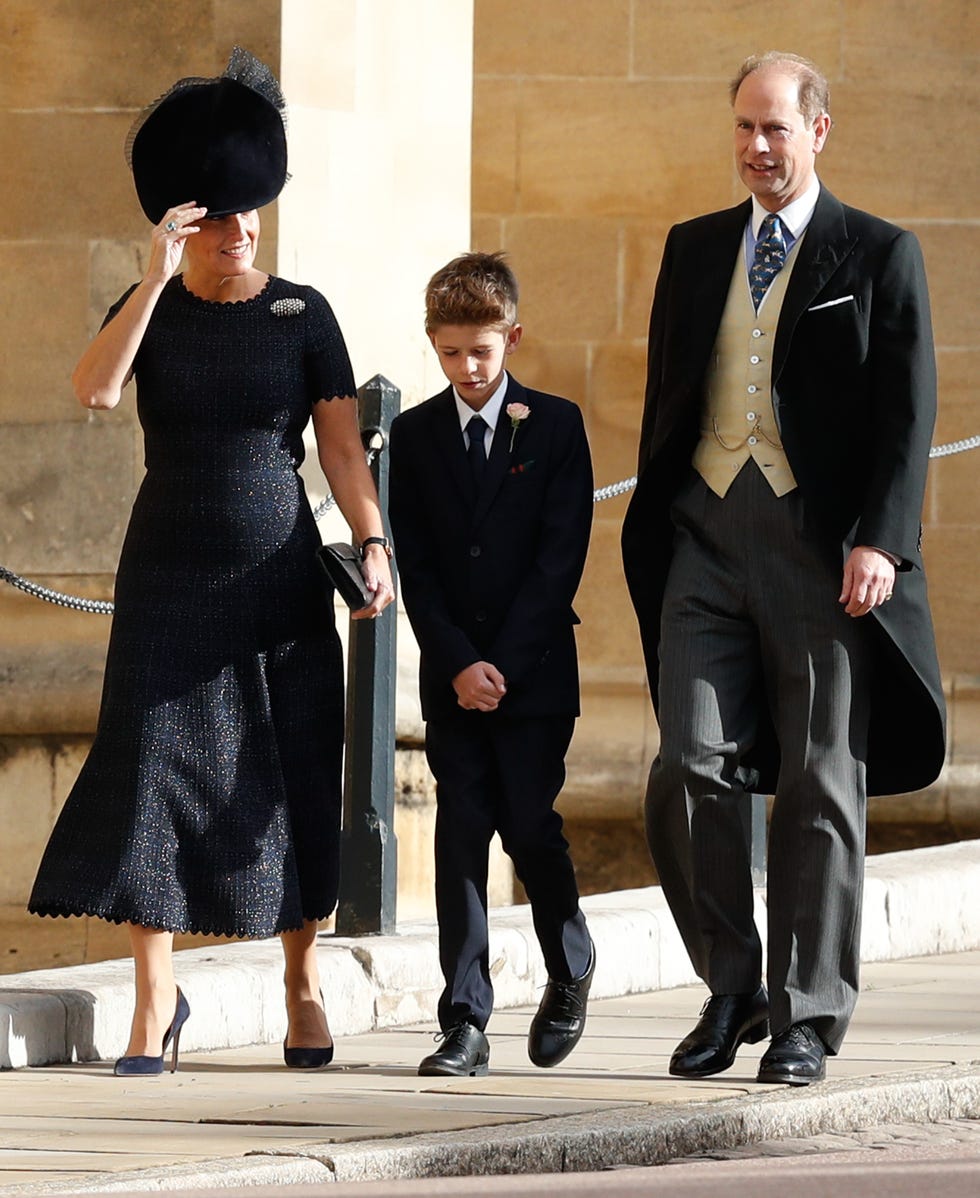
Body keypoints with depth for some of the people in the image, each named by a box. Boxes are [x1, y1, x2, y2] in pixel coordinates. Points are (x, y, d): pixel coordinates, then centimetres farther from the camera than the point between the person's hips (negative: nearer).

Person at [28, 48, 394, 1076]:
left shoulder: (303, 315, 2)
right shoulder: (150, 308, 2)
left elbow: (343, 446, 0)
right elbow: (94, 389, -17)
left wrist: (373, 542, -15)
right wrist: (157, 277, -21)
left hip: (281, 577, 0)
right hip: (171, 579, 0)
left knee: (293, 778, 4)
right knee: (153, 766, -8)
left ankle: (302, 983, 20)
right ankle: (155, 1000, -3)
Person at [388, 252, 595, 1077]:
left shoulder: (555, 427, 0)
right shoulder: (416, 436, 6)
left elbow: (561, 555, -6)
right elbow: (416, 567, 3)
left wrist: (503, 663, -12)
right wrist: (457, 664, -10)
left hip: (535, 668, -2)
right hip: (452, 674, 2)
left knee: (530, 824, -3)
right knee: (462, 833, -3)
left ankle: (571, 970, 25)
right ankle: (465, 1023, -5)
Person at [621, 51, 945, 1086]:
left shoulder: (878, 256, 2)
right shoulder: (694, 251, 15)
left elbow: (906, 411, -4)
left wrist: (881, 540, -15)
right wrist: (653, 535, 11)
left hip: (822, 545, -3)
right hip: (709, 535, 3)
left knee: (822, 784, 0)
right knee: (691, 768, -6)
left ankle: (806, 1018, 7)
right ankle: (731, 989, 10)